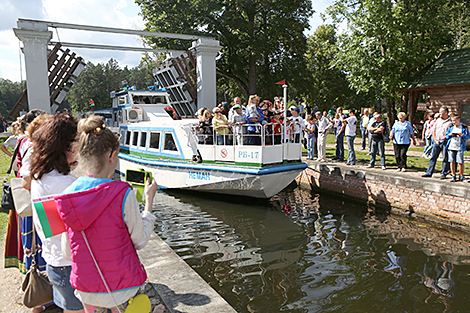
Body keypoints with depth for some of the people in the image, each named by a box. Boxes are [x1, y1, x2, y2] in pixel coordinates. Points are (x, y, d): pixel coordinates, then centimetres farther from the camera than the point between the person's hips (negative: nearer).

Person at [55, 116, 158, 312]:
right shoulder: (122, 194, -22)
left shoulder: (67, 195, -8)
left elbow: (67, 252, 1)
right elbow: (140, 241, -10)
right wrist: (149, 200, -3)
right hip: (122, 292, -4)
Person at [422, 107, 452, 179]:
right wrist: (435, 140, 6)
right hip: (437, 142, 5)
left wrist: (447, 140, -12)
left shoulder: (450, 121, -3)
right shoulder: (438, 120, 13)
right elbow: (433, 130, 15)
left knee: (445, 158, 2)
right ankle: (429, 172, 9)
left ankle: (444, 174, 10)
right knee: (433, 157, 5)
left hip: (445, 142, -5)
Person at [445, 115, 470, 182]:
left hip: (459, 148, -3)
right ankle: (453, 176, 12)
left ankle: (461, 176, 11)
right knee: (452, 161, 3)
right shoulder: (451, 128, 14)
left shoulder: (464, 128, 5)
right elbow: (446, 136, 17)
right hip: (451, 147, 3)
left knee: (460, 162, -4)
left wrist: (462, 135, -15)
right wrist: (449, 135, -4)